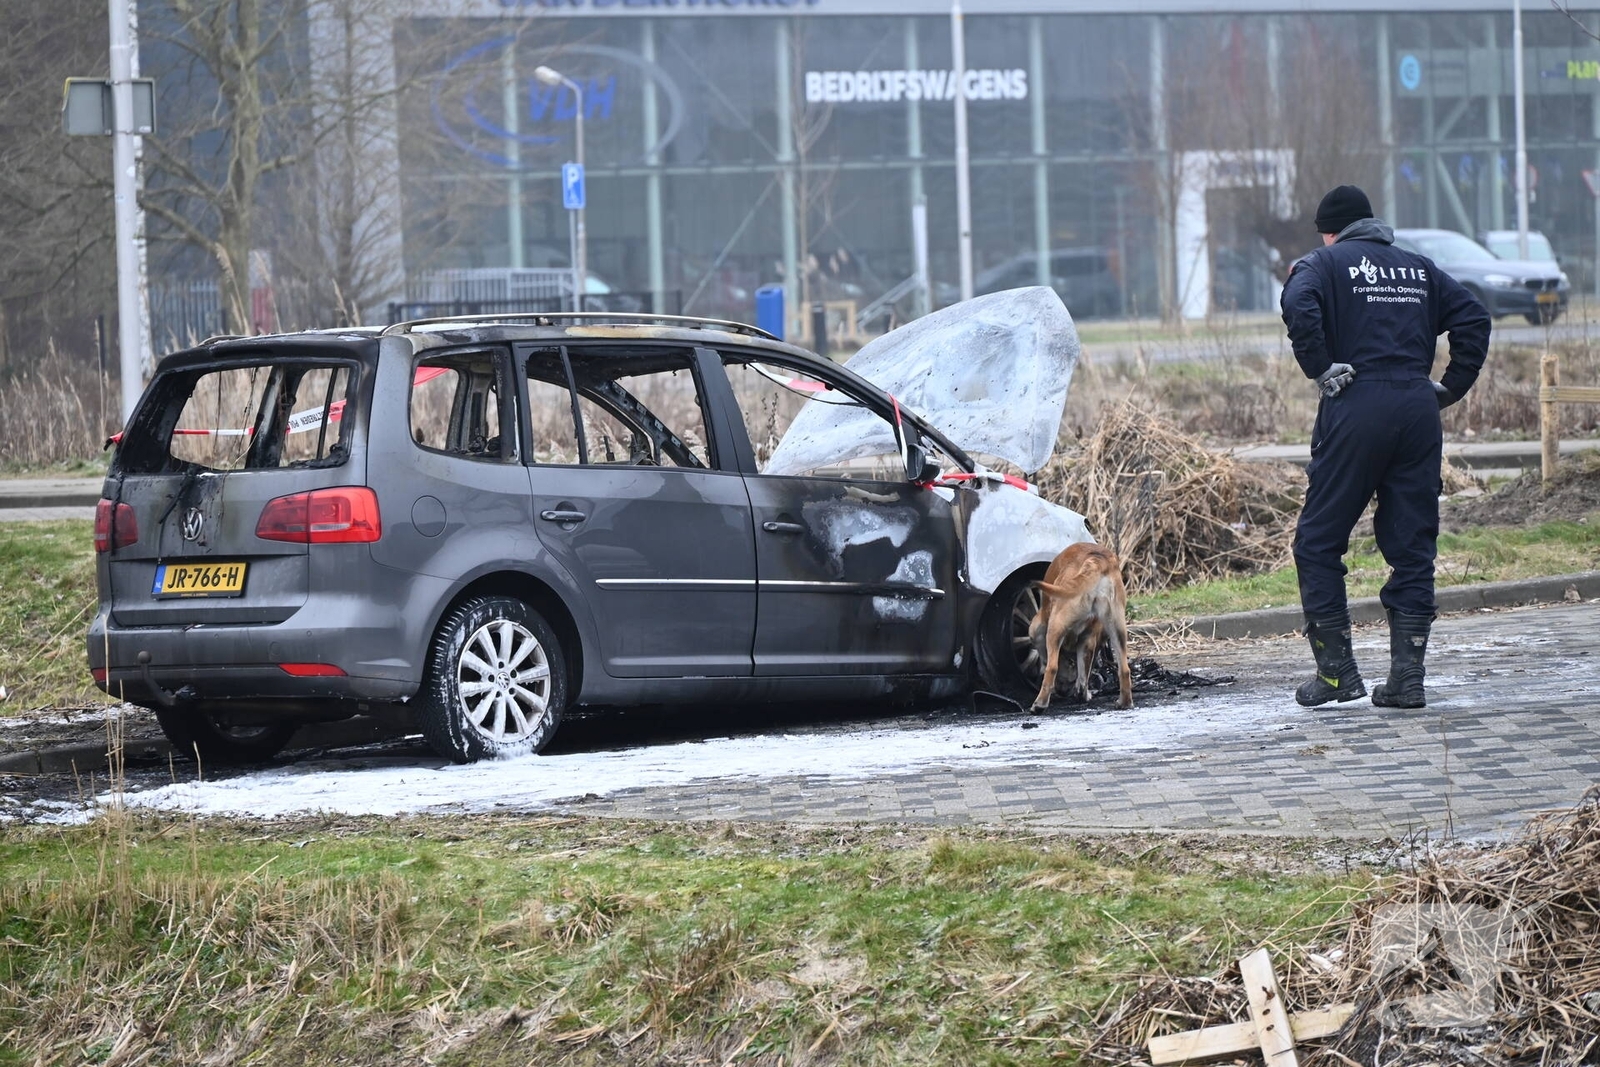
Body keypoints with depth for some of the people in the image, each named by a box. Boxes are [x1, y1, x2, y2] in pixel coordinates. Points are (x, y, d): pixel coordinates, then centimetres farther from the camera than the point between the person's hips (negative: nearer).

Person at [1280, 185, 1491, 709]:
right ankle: (1407, 678, 3)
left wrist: (1320, 369, -9)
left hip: (1355, 409, -4)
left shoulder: (1326, 263, 6)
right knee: (1412, 547, 7)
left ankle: (1336, 670, 2)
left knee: (1319, 542, 5)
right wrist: (1453, 385, 9)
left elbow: (1299, 306, -16)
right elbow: (1472, 317, 9)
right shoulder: (1418, 268, 19)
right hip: (1417, 407, 4)